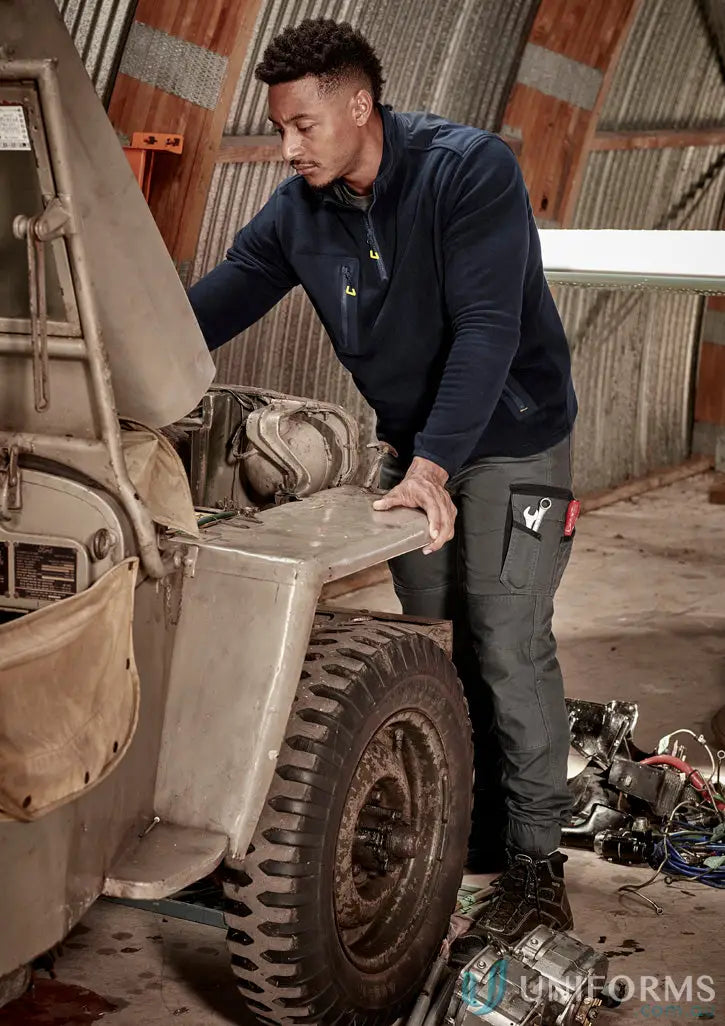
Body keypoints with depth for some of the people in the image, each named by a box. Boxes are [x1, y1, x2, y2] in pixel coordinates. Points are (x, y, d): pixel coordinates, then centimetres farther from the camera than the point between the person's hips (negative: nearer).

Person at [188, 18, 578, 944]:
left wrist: (434, 464, -39)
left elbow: (487, 330, -30)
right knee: (435, 652, 8)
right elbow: (211, 308, -4)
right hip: (414, 452, 6)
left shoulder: (471, 170, -23)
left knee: (508, 649, -8)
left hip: (511, 442, -6)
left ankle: (535, 865, 3)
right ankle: (471, 836, 22)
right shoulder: (298, 211, -5)